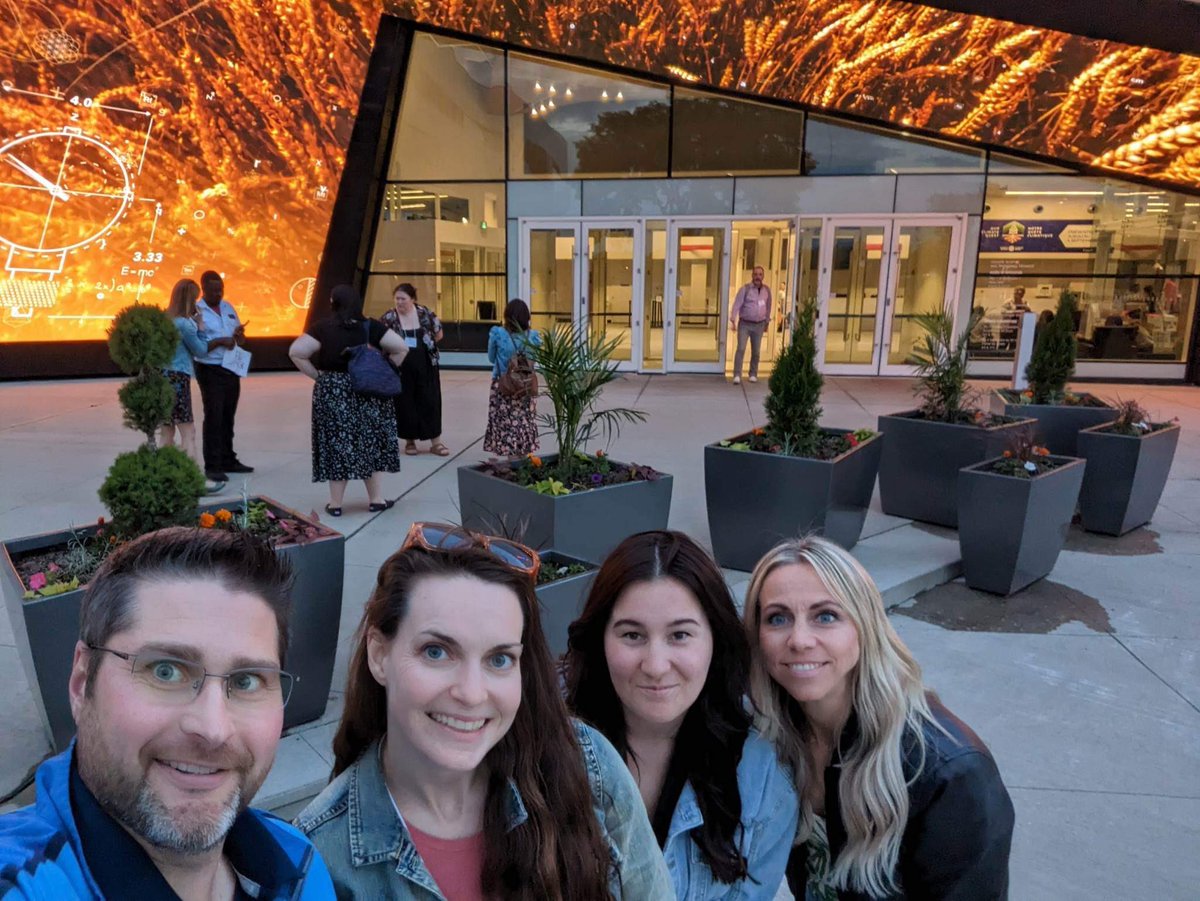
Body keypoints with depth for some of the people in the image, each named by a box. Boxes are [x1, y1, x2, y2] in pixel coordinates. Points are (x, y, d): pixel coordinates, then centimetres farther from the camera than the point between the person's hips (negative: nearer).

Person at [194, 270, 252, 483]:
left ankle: (228, 460, 23)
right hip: (210, 371, -6)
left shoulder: (228, 307, 10)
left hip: (232, 369, 6)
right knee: (213, 417, -5)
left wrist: (239, 334, -8)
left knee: (228, 417, 13)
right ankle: (212, 466, 0)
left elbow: (241, 341, 14)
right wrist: (220, 341, -25)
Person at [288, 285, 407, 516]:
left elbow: (296, 352, -12)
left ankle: (335, 503, 13)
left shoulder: (323, 327, -6)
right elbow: (402, 348, -5)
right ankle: (376, 499, 18)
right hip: (368, 391, 1)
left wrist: (318, 375, -3)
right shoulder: (370, 327, -2)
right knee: (371, 443, 12)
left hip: (332, 392, -1)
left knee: (337, 445, 6)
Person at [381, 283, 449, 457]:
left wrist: (424, 346, 6)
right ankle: (410, 441, 20)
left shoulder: (425, 313, -1)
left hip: (425, 366, 1)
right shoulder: (389, 318, -6)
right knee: (405, 403, 5)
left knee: (430, 402, 3)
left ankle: (436, 442, 10)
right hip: (401, 368, -1)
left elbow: (438, 334, 11)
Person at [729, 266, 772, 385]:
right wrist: (733, 320, -22)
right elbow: (737, 304, -12)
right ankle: (737, 375, -10)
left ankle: (753, 374, 20)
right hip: (744, 324, -3)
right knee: (741, 349, -11)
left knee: (756, 351, 8)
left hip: (759, 325, 3)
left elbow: (768, 307, 14)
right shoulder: (745, 288, -6)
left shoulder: (767, 290, 6)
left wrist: (767, 322, 17)